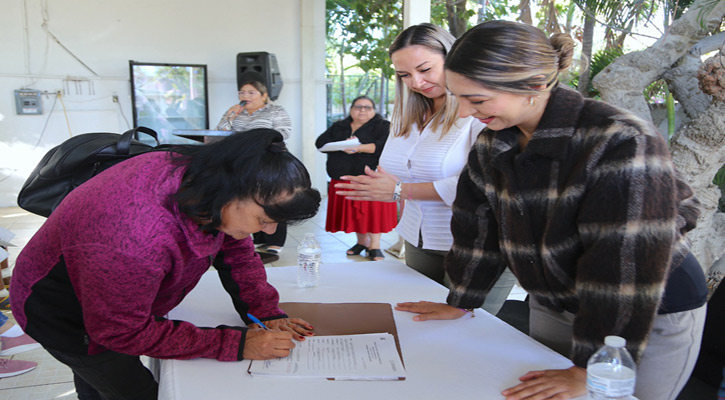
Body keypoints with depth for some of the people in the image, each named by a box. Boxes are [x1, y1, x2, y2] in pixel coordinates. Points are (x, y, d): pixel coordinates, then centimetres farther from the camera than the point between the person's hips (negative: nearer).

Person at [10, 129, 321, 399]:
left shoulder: (206, 175, -23)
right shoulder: (138, 238, -47)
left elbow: (237, 252, -6)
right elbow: (123, 332, -33)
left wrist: (267, 312, -18)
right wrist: (234, 345, -34)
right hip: (58, 309, -7)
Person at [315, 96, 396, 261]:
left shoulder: (382, 126, 3)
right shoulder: (338, 127, 17)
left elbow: (384, 145, -15)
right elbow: (320, 142, 6)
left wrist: (360, 148, -25)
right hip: (343, 179, 4)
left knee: (373, 210, -8)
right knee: (355, 213, 8)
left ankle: (374, 246, 0)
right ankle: (361, 242, 21)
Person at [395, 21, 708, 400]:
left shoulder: (622, 142, -28)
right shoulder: (491, 145, -5)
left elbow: (625, 265, -30)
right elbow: (478, 227, 4)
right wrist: (458, 304, 8)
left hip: (654, 317, -6)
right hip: (551, 308, 6)